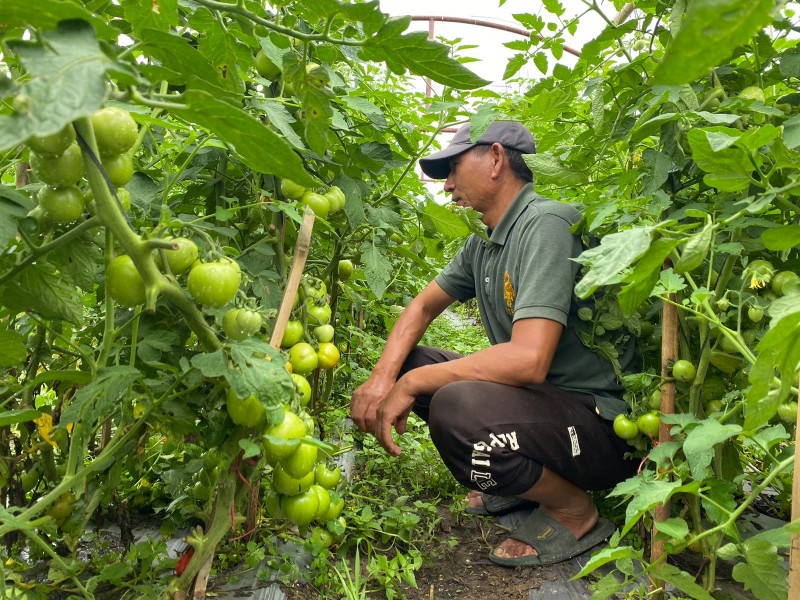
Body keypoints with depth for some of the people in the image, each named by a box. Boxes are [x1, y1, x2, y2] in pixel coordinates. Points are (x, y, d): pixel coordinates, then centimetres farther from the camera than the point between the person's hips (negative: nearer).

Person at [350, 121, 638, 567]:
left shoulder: (546, 224, -20)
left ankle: (573, 510, -5)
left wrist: (412, 384, -20)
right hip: (536, 398, 9)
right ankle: (520, 481, 15)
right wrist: (383, 377, -5)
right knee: (409, 365, 5)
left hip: (604, 425, -9)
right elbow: (423, 307, 15)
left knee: (456, 407, -34)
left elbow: (529, 359, -31)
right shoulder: (483, 245, 9)